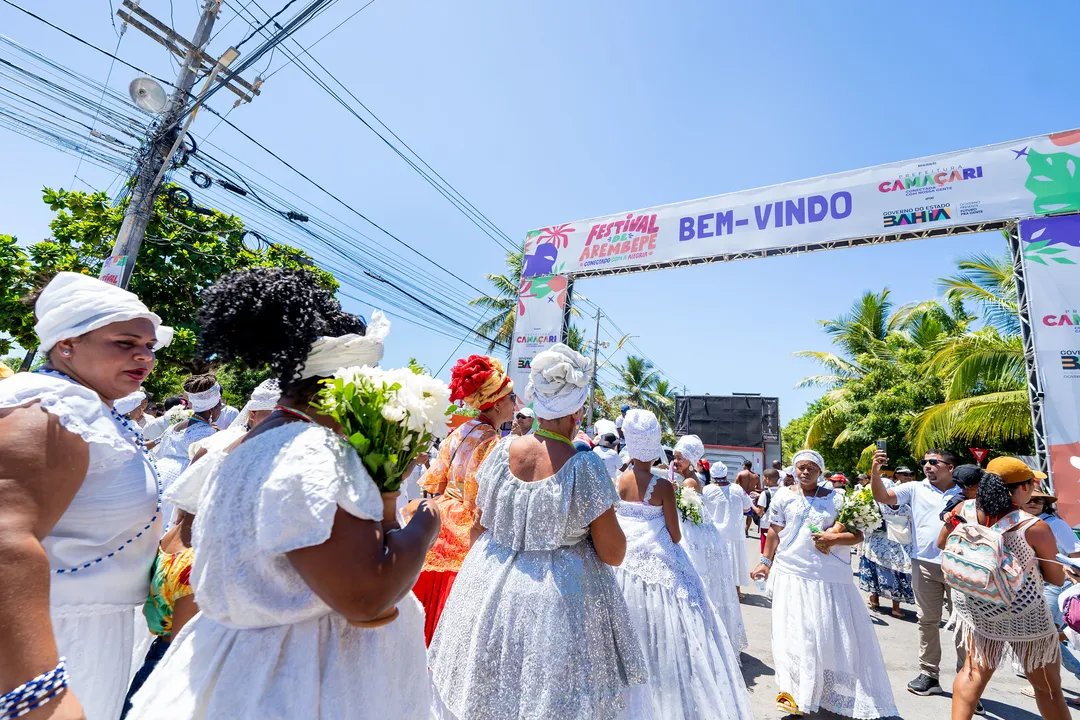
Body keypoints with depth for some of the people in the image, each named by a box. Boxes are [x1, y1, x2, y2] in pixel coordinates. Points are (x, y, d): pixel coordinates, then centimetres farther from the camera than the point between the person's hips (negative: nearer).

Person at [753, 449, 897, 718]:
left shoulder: (836, 499, -1)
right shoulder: (783, 497, 2)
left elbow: (858, 534, -1)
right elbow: (774, 532, 8)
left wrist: (833, 538, -18)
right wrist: (766, 561, 7)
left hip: (828, 576, 0)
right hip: (791, 574, 1)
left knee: (830, 632, 7)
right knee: (795, 633, 5)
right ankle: (795, 692, 16)